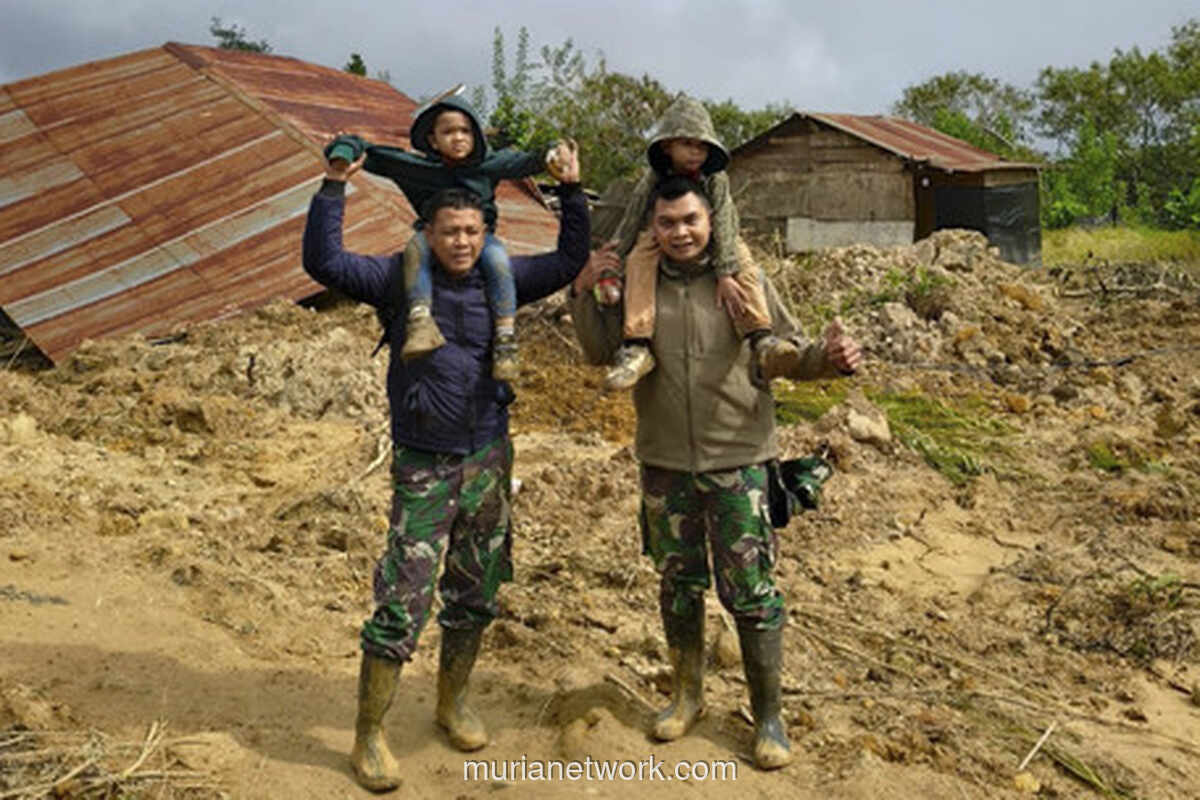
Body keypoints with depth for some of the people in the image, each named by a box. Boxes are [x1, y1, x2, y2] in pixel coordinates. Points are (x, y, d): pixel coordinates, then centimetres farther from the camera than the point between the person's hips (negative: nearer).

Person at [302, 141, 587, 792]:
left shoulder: (501, 278, 5)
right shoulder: (400, 276, -4)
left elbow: (570, 260, 10)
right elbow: (324, 261, -11)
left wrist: (571, 192, 4)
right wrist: (334, 186, -15)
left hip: (489, 458, 4)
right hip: (423, 465, -4)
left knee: (474, 597, 14)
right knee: (401, 605, -6)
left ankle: (453, 701, 36)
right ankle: (369, 738, 10)